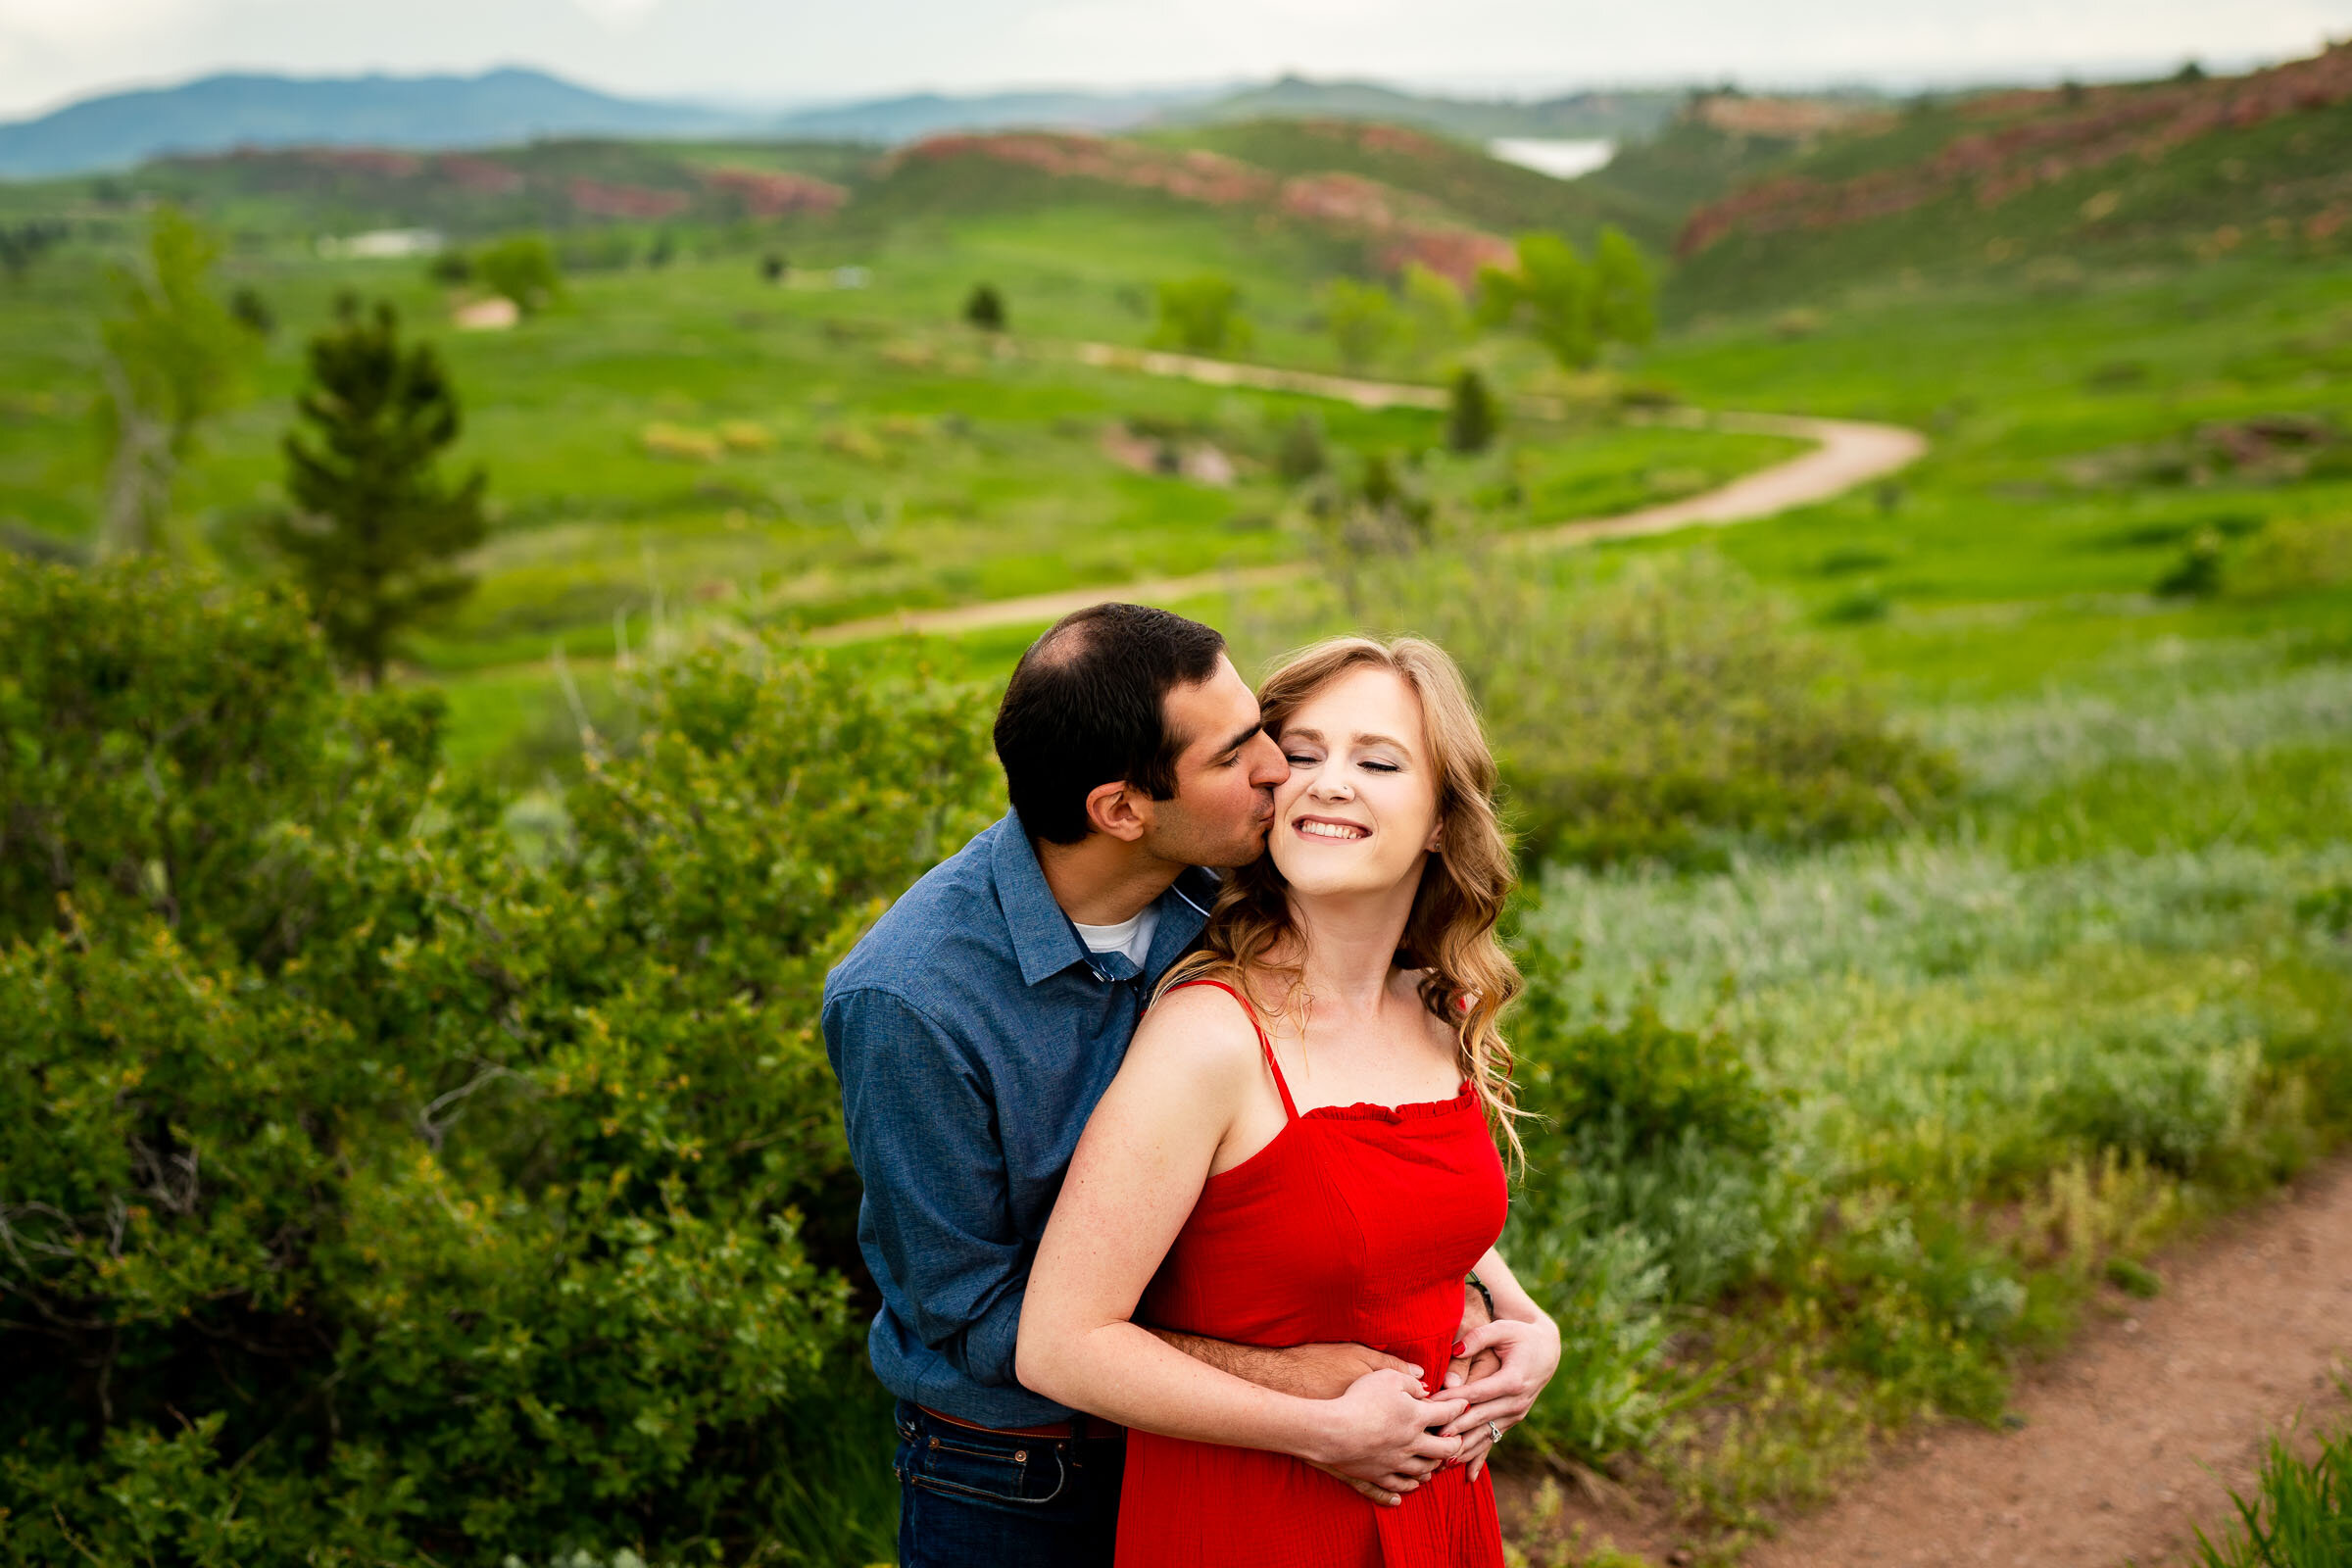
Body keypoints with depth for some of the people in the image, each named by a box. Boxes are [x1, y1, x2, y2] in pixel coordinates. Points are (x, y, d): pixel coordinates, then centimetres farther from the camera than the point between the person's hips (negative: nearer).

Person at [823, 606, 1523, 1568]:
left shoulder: (1221, 895, -11)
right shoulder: (906, 1002, -28)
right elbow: (976, 1312, -23)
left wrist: (1453, 1290, -15)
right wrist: (1277, 1381, -25)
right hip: (1010, 1483, -4)